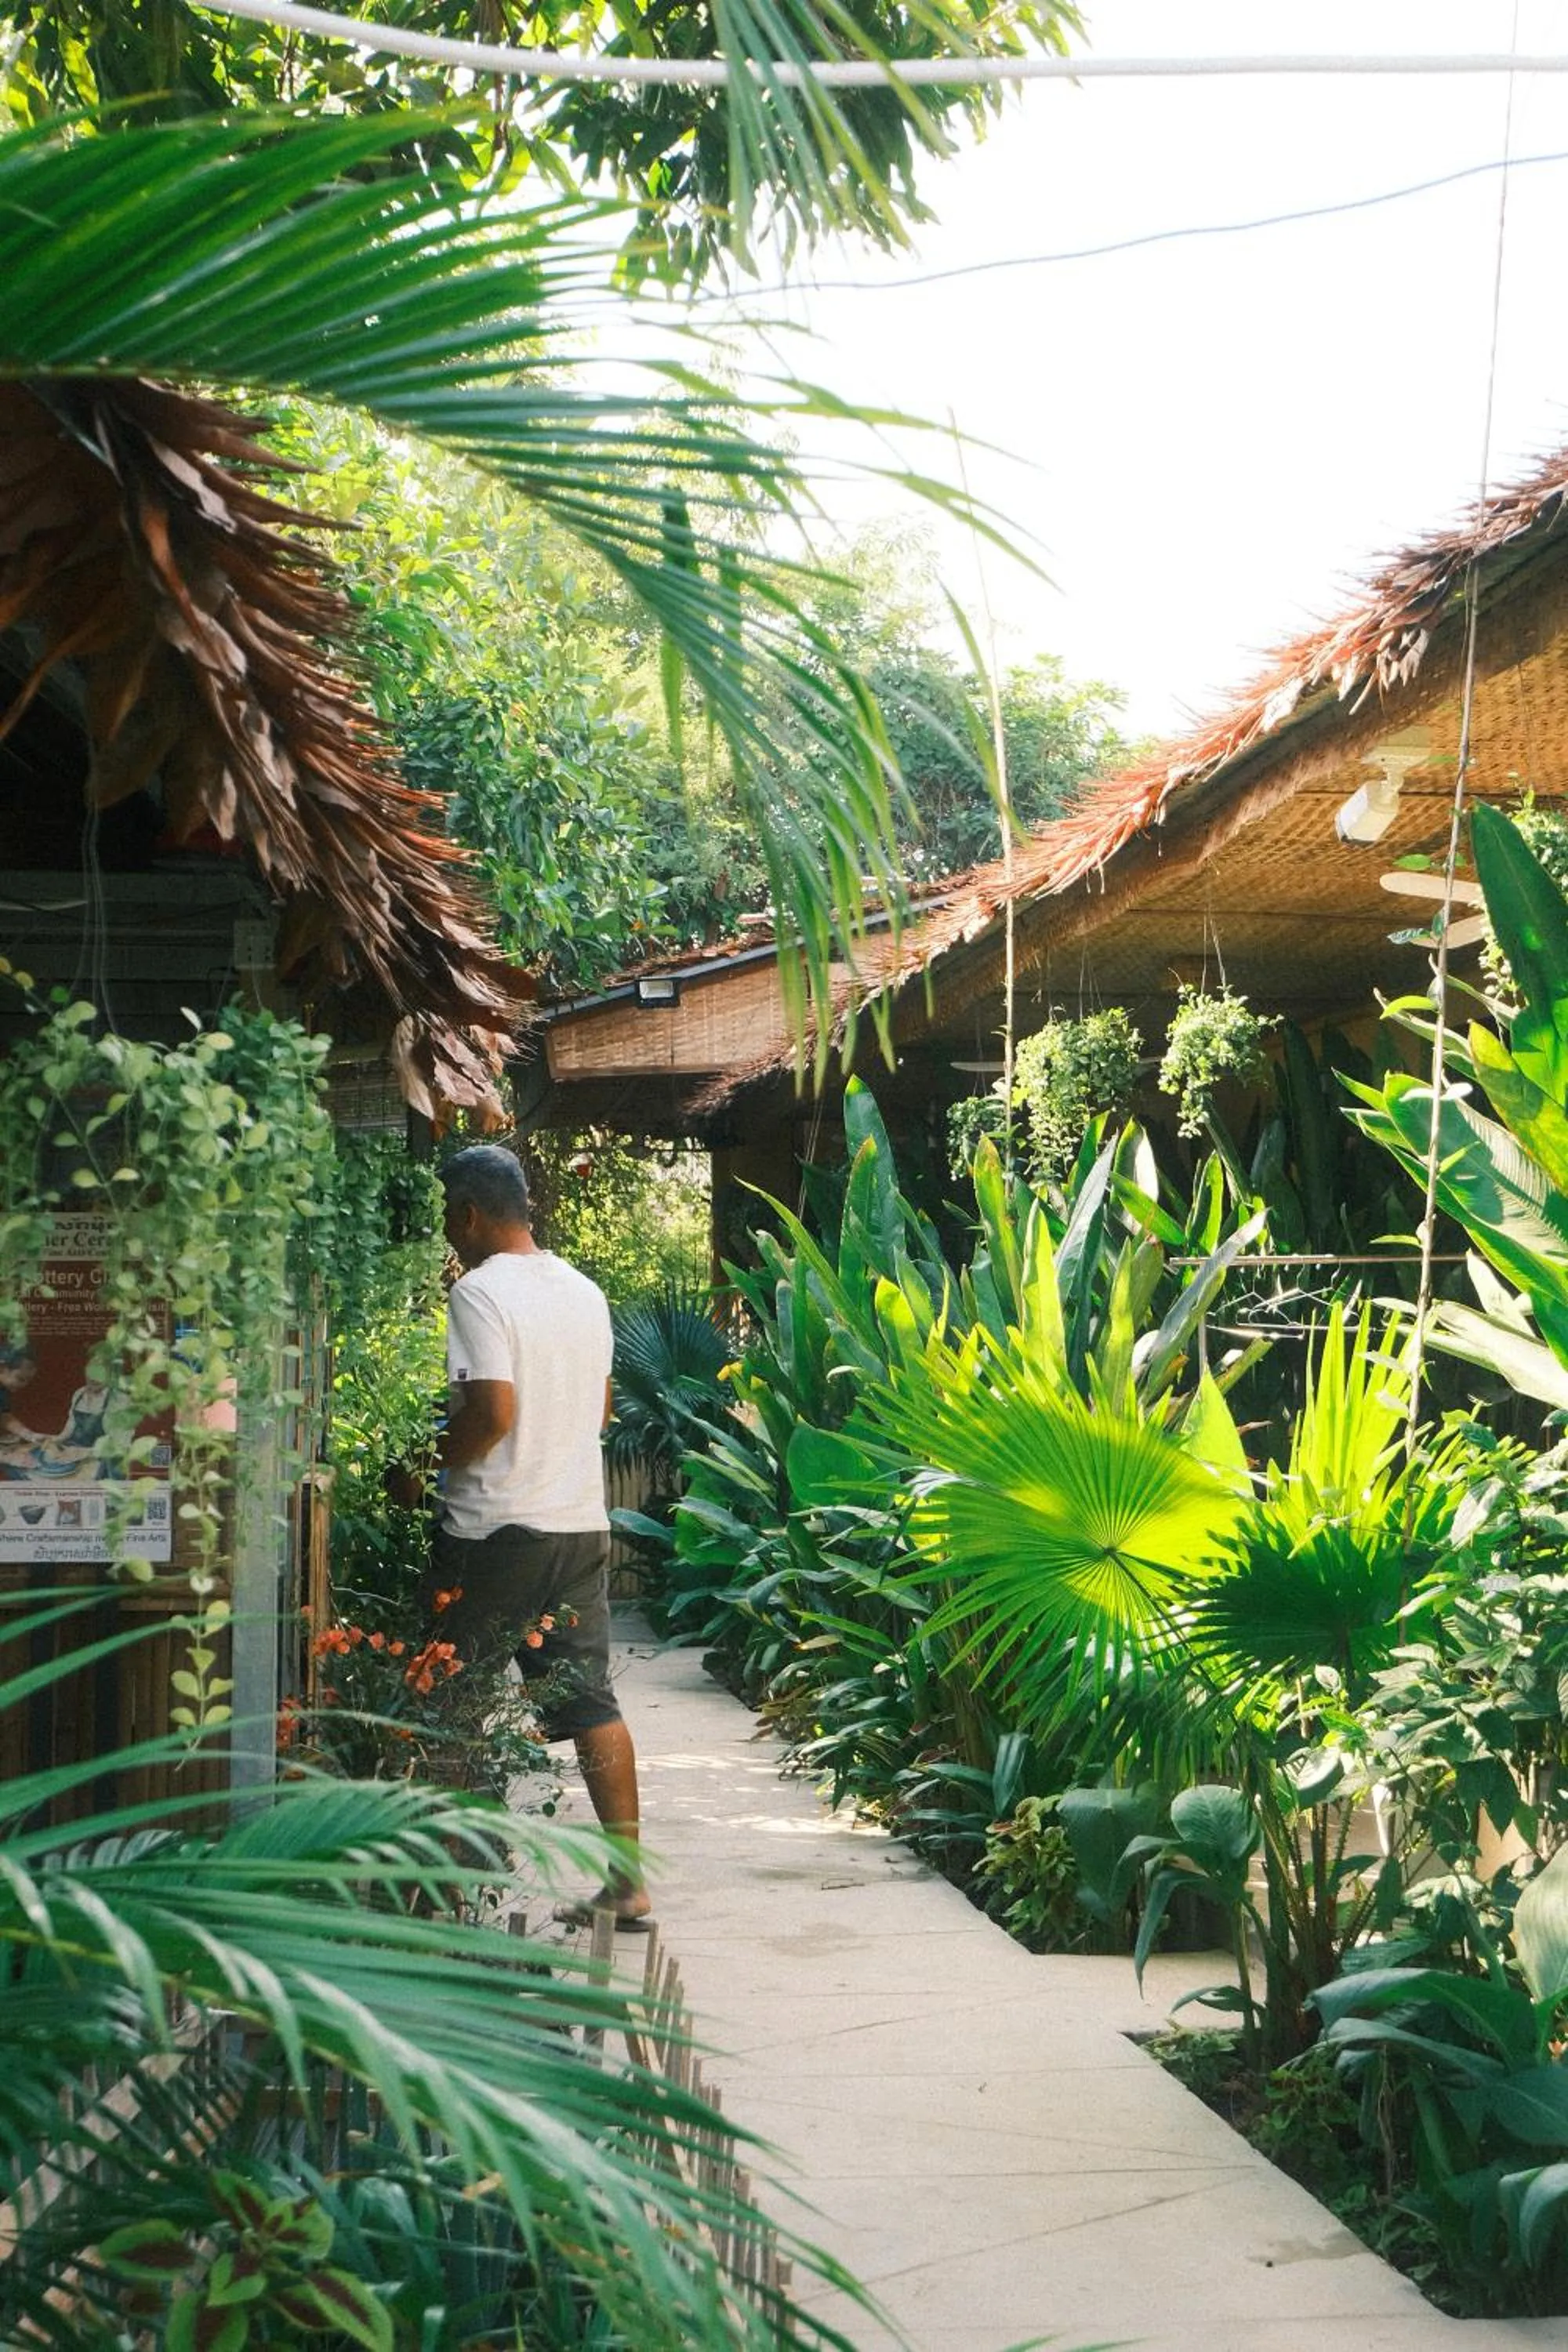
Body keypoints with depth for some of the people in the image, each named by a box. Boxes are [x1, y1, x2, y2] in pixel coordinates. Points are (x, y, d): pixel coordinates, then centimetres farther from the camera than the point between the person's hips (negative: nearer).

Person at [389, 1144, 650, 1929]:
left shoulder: (480, 1291, -12)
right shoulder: (585, 1292, 11)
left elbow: (493, 1409, -21)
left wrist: (423, 1471, -9)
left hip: (493, 1532, -7)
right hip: (582, 1525, 7)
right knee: (590, 1700, 8)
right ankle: (628, 1880, 7)